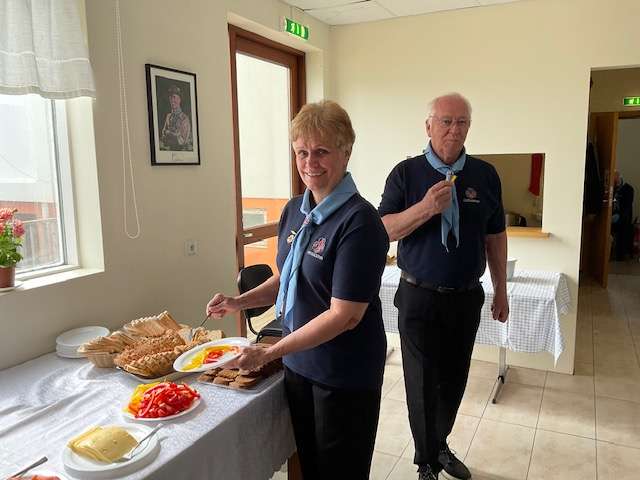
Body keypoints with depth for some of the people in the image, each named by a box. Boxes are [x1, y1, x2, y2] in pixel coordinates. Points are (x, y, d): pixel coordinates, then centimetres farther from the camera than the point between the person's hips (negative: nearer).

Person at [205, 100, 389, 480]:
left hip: (345, 377, -7)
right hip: (298, 363, 7)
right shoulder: (295, 211, 2)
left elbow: (344, 316, -23)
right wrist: (240, 302, -1)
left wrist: (269, 353, -21)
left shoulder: (359, 222, -22)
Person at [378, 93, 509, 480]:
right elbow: (383, 230, -11)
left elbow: (495, 236, 8)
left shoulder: (485, 175, 2)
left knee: (453, 381, 17)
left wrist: (501, 291, 9)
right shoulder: (406, 173, -6)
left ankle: (440, 445, 41)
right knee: (423, 385, 8)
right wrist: (426, 208, -26)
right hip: (419, 298, -3)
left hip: (467, 298, 3)